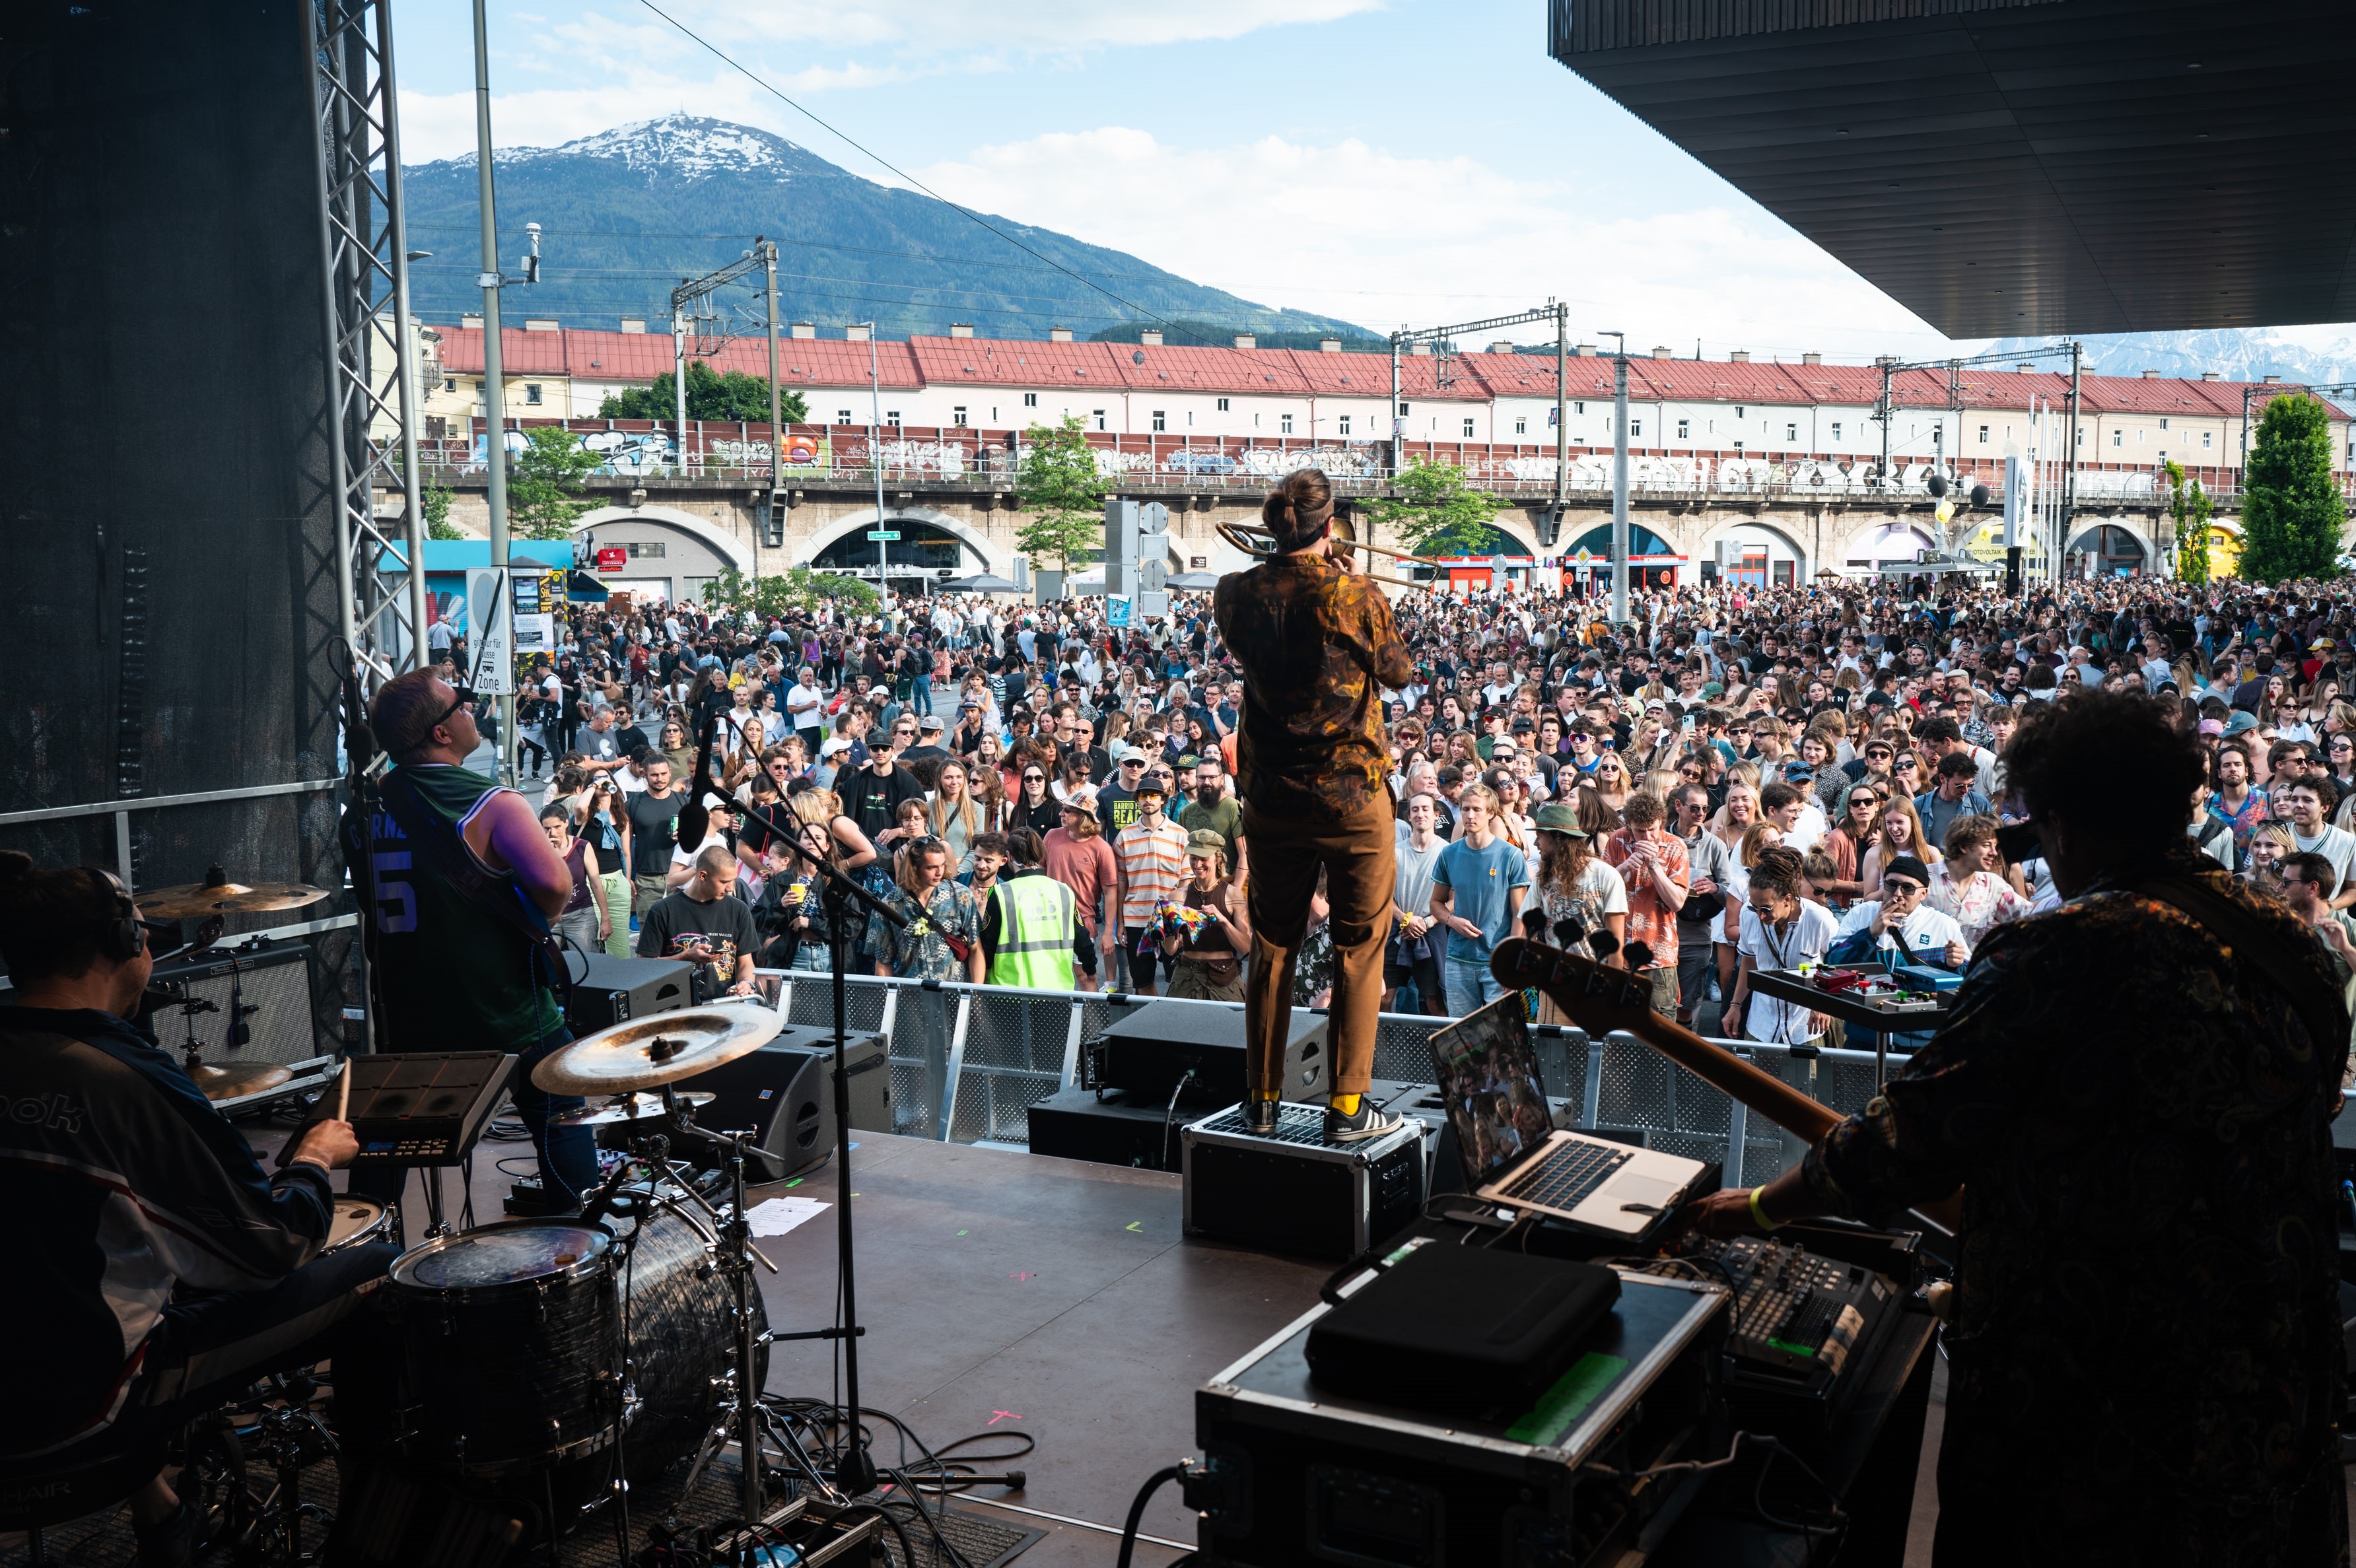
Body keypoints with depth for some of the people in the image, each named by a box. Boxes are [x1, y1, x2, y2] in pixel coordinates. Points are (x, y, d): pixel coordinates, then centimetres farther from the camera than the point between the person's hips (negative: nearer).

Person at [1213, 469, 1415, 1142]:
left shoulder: (1236, 594, -6)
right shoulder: (1357, 598, -15)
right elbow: (1400, 672, 1)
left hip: (1272, 799, 4)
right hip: (1354, 796, -3)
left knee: (1272, 948, 15)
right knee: (1359, 949, 7)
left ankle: (1262, 1100, 21)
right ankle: (1348, 1106, 9)